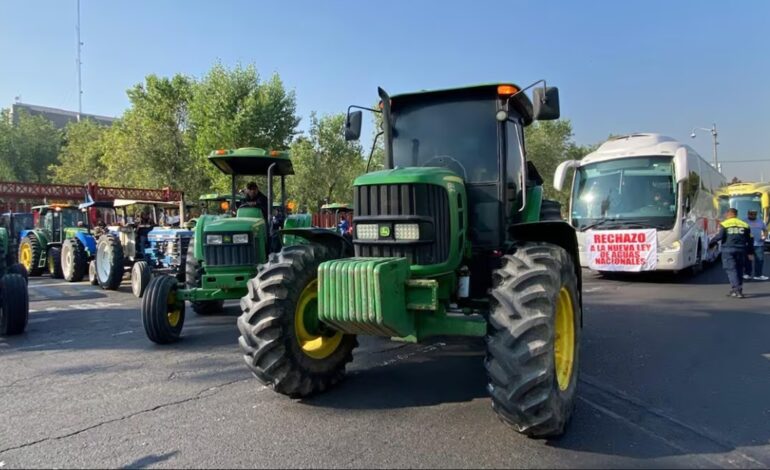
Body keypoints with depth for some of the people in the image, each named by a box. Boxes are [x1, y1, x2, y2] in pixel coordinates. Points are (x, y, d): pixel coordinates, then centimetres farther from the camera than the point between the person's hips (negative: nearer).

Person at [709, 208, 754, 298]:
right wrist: (749, 252, 18)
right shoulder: (744, 225, 12)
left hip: (728, 250, -4)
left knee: (731, 269, -4)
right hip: (740, 250, 4)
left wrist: (711, 243, 2)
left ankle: (737, 289, -16)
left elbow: (719, 236, -13)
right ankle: (735, 290, 18)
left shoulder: (724, 224, -1)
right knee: (739, 269, 13)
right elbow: (750, 240, 12)